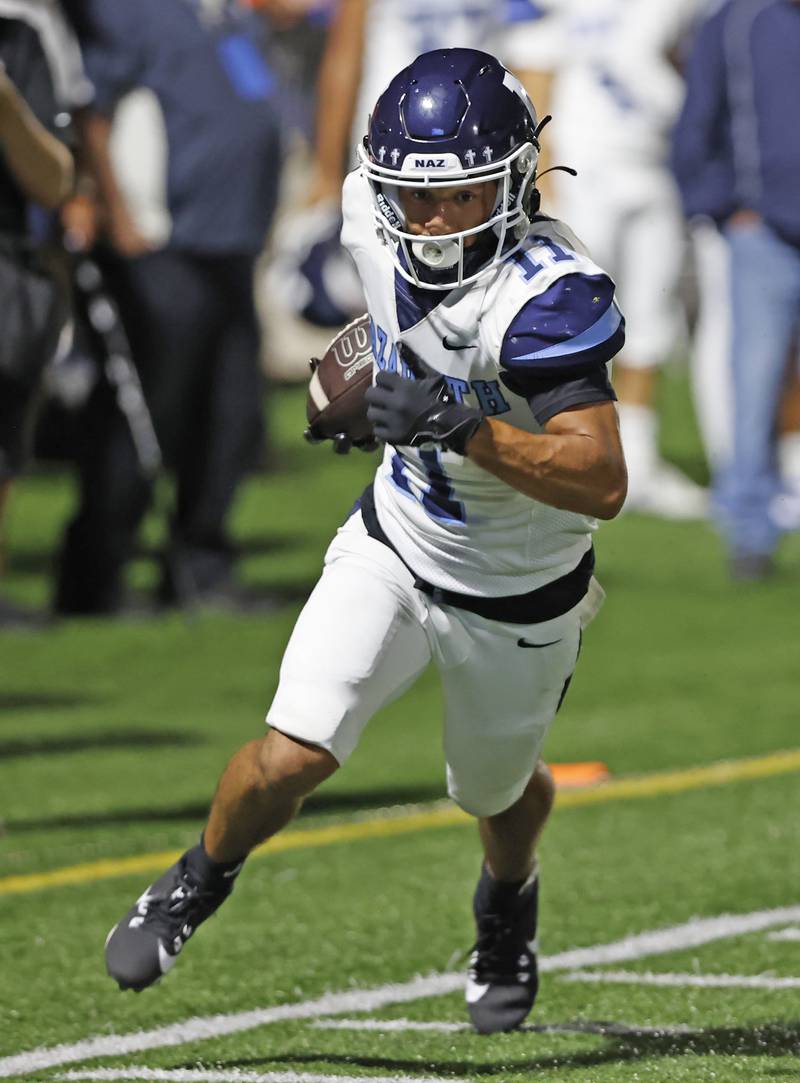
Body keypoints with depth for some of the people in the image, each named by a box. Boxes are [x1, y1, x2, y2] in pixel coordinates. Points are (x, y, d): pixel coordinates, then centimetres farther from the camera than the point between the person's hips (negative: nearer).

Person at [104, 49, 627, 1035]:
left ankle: (508, 907, 58)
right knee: (295, 754, -16)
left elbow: (602, 483, -42)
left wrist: (463, 427, -49)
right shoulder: (378, 217, -16)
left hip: (517, 602, -3)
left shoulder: (547, 298, -36)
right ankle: (199, 882, 14)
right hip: (395, 545, 3)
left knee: (496, 791, 23)